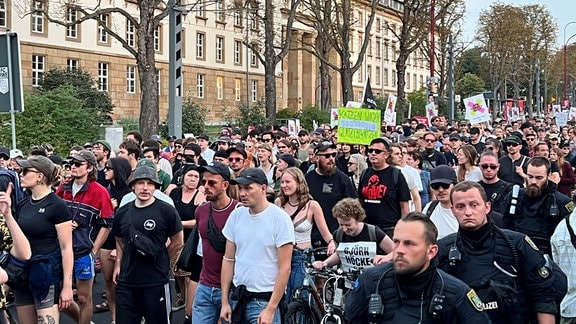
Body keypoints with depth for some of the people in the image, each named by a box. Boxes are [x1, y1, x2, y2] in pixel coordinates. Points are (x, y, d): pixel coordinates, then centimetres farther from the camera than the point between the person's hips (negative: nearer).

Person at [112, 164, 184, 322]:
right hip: (126, 281, 4)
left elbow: (178, 242, 0)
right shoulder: (122, 212, 6)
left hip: (156, 282, -4)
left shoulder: (166, 211, -7)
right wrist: (119, 263, 5)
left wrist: (159, 260, 2)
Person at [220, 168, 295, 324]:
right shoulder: (236, 216, 4)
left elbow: (284, 268, -11)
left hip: (265, 300, -4)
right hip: (238, 297, 4)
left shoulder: (280, 218, -10)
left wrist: (270, 310, -15)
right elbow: (228, 260, 9)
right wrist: (225, 302, 5)